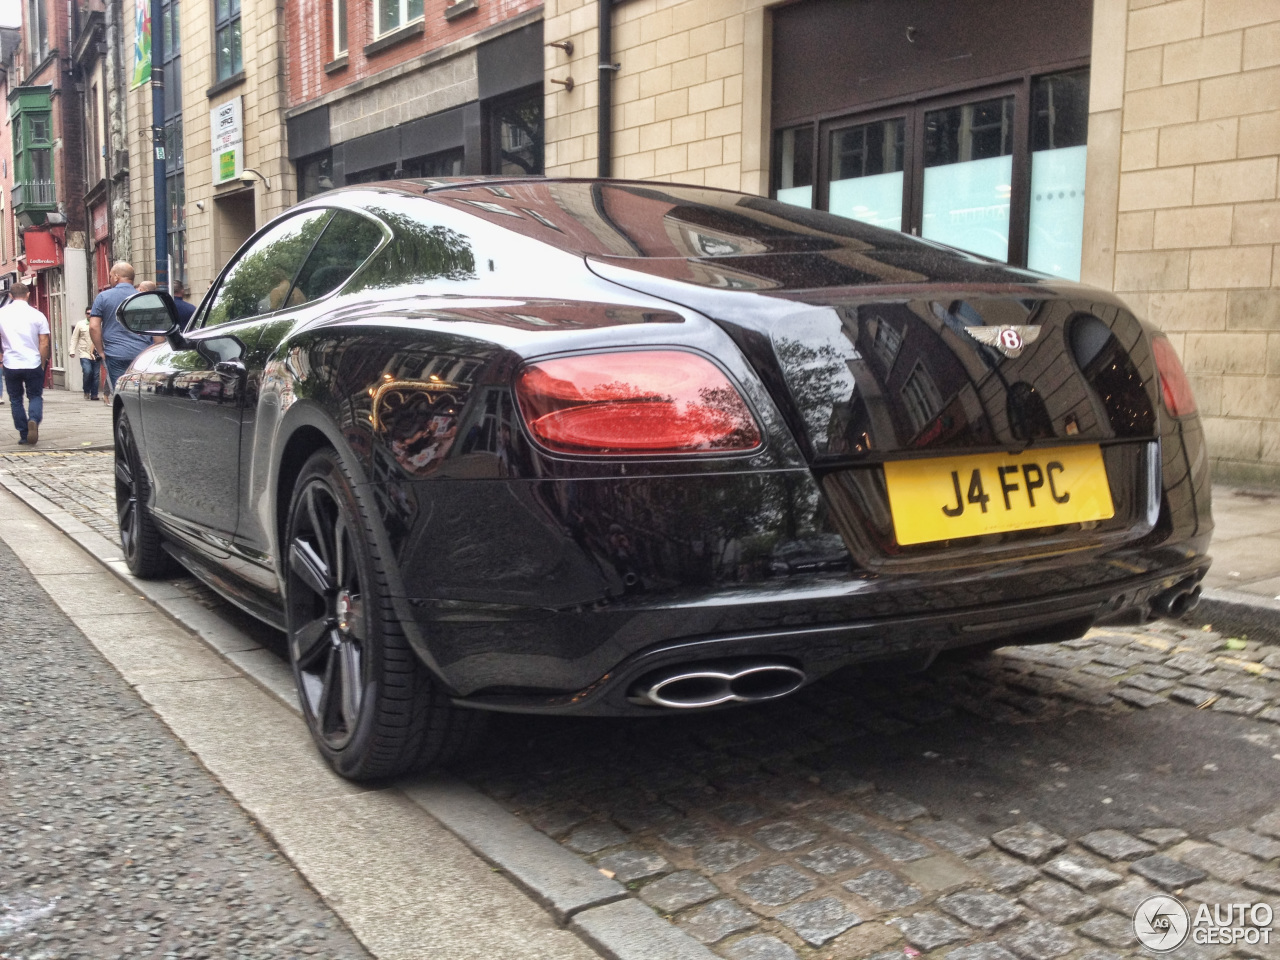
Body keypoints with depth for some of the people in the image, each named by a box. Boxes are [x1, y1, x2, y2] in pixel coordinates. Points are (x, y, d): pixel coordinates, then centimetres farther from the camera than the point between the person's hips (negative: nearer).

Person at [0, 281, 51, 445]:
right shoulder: (37, 315, -5)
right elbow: (44, 343, -5)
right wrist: (42, 364, 6)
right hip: (33, 364, -1)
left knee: (15, 399, 13)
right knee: (35, 396, 11)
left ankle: (24, 434, 11)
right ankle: (34, 420, -18)